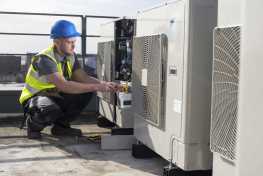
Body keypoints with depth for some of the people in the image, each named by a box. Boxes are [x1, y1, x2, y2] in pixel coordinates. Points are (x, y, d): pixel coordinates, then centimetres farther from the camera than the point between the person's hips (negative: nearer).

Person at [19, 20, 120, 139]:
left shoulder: (70, 56, -2)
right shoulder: (45, 58, -27)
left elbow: (83, 78, -5)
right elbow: (64, 86, -38)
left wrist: (104, 84, -24)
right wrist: (96, 87, -38)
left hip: (55, 97, 8)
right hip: (34, 98, -7)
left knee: (86, 93, -11)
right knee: (51, 110, -40)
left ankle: (60, 125, 3)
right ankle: (33, 124, -4)